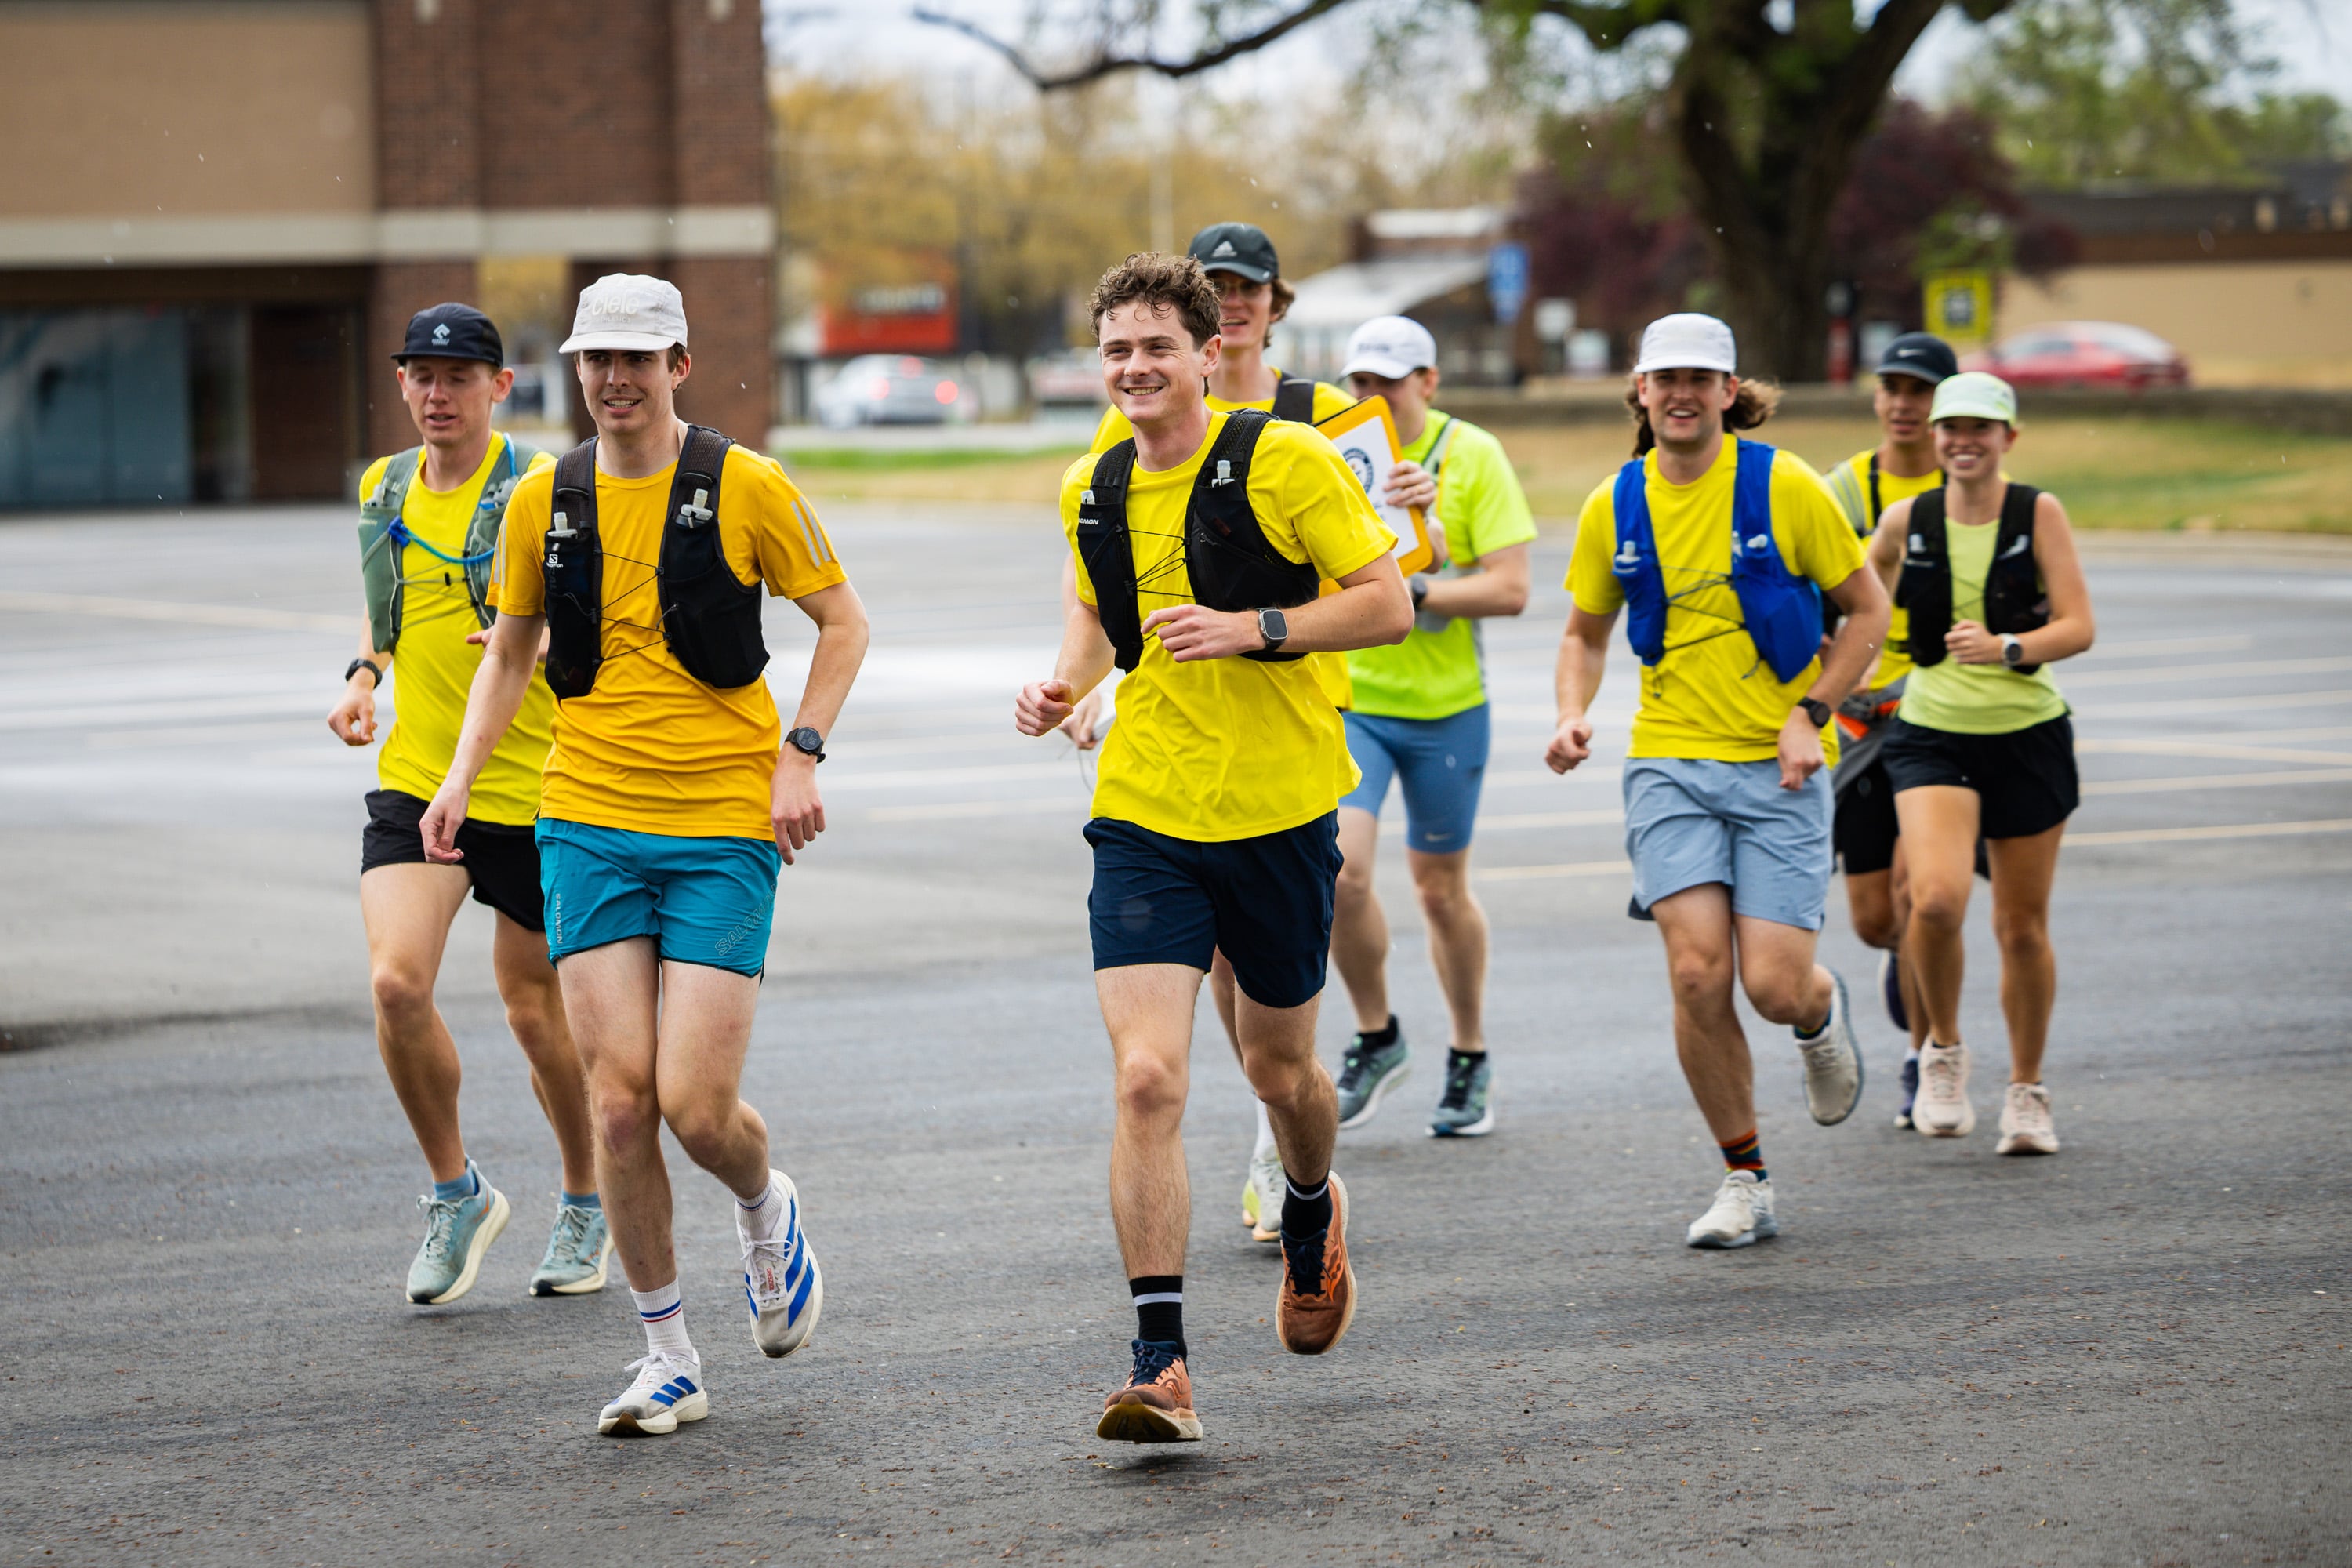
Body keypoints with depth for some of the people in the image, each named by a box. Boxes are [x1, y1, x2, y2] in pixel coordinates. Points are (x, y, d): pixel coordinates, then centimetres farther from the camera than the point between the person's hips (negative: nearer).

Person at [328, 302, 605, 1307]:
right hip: (414, 780, 3)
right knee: (396, 982, -16)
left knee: (537, 1013, 7)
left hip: (533, 786, -3)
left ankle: (586, 1204, 32)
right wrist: (365, 676, 5)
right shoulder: (384, 492, 7)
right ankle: (455, 1194, 5)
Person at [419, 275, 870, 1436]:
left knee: (696, 1107, -9)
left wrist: (800, 753, -7)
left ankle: (767, 1211, 28)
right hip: (588, 823, 3)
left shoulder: (745, 487, -4)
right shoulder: (543, 502, 5)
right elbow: (511, 648, 19)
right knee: (618, 1098, -5)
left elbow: (842, 619, 5)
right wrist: (461, 775, 7)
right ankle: (668, 1359, 8)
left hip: (726, 828, -3)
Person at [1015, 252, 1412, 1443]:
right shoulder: (1090, 493, 6)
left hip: (1279, 810, -2)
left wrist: (1254, 629, -21)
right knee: (1146, 1080, -14)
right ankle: (1161, 1368, -14)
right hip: (1143, 818, 2)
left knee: (1277, 1067, 15)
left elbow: (1388, 604, -9)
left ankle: (1311, 1220, 51)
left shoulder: (1288, 461, -9)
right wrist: (1066, 680, 5)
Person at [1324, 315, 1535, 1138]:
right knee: (1340, 871, -16)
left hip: (1445, 707, -1)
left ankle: (1470, 1062, 29)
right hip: (1347, 700, 1)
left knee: (1441, 890, 9)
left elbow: (1510, 588, -13)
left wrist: (1408, 592, -22)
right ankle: (1377, 1039, 6)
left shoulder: (1472, 456, -7)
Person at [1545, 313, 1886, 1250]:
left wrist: (1810, 713, -7)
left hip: (1780, 768, -2)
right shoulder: (1614, 508, 3)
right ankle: (1744, 1180, 4)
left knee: (1774, 986, -10)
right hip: (1670, 761, 2)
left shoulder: (1783, 487, -6)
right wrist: (1573, 715, -1)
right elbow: (1586, 632, 18)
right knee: (1697, 972, -13)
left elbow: (1868, 610, 2)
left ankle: (1822, 1017, 30)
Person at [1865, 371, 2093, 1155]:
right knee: (1936, 897, -23)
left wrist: (2005, 648, -26)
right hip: (1933, 735, 0)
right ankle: (1943, 1050, 1)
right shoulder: (1906, 522, -1)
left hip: (2028, 736, 0)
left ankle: (2026, 1091, 26)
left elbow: (2079, 627, -11)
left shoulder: (2039, 513, -5)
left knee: (2023, 926, 7)